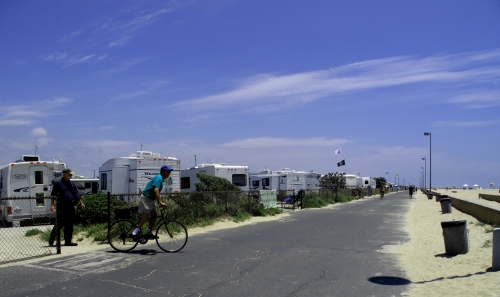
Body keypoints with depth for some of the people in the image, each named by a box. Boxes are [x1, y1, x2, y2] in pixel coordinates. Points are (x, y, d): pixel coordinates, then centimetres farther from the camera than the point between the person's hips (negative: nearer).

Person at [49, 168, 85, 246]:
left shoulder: (71, 184, 17)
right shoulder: (58, 183, -2)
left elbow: (77, 194, 20)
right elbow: (53, 195, -5)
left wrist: (81, 203, 15)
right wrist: (52, 205, -13)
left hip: (70, 206, 6)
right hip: (62, 207, -6)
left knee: (70, 224, 7)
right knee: (60, 223, -7)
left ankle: (68, 241, 13)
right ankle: (51, 241, 6)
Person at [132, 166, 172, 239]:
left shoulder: (160, 178, 15)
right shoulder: (159, 178, -16)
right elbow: (156, 190, -29)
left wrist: (160, 202, 18)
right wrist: (160, 202, -31)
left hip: (150, 199, 10)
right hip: (146, 198, -10)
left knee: (154, 215, 8)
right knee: (146, 215, -11)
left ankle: (149, 233, 12)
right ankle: (135, 232, -8)